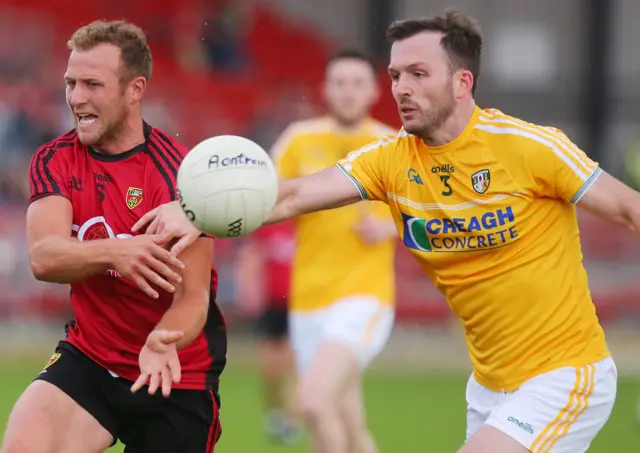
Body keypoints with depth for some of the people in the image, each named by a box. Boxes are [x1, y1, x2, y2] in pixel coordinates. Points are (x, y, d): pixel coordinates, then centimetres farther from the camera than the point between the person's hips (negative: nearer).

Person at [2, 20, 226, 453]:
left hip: (177, 374, -2)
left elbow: (193, 299, -18)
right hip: (88, 361, 2)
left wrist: (163, 341, -41)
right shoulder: (55, 161, -4)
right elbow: (43, 258, -20)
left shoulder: (178, 173, -15)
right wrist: (111, 252, -41)